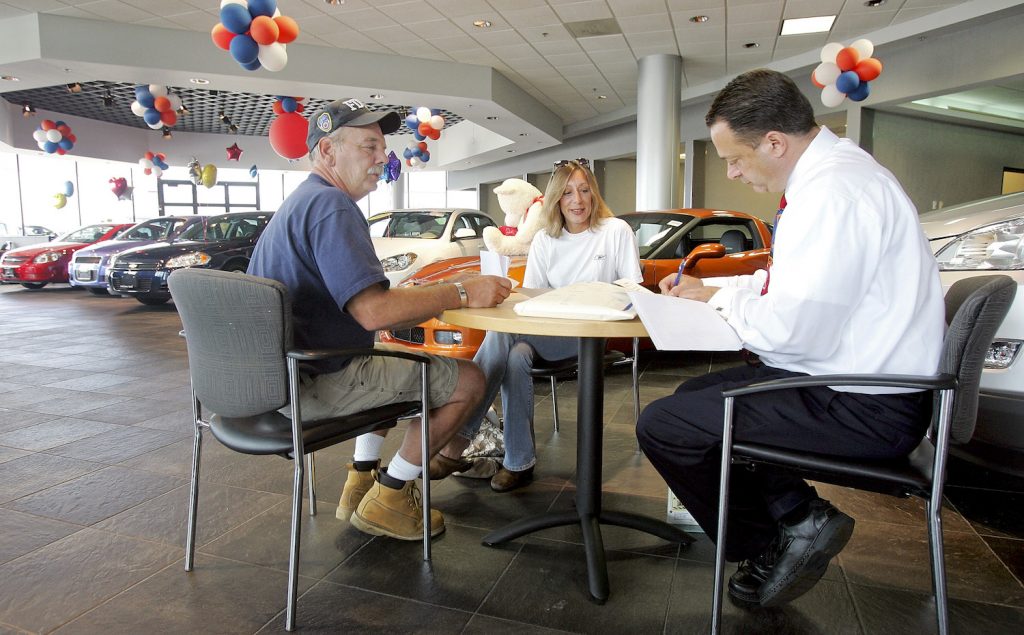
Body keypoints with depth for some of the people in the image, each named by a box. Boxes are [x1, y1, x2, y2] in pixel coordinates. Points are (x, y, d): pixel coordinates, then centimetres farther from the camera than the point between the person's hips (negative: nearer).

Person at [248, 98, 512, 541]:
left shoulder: (302, 200, 15)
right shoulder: (331, 205, -18)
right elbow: (373, 311, -30)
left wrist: (427, 296, 8)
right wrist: (462, 294, -19)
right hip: (312, 383, -10)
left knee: (394, 359, 34)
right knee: (468, 380, -5)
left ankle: (362, 480, 29)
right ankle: (387, 499, 7)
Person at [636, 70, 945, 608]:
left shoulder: (832, 190, -24)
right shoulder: (833, 168, 10)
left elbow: (790, 329, -28)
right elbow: (790, 282, 21)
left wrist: (721, 298, -9)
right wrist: (709, 287, 11)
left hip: (863, 407, -11)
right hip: (858, 381, 11)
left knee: (661, 425, -11)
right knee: (693, 396, 19)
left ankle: (770, 545, 10)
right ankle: (798, 515, 11)